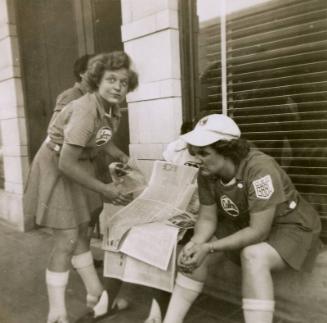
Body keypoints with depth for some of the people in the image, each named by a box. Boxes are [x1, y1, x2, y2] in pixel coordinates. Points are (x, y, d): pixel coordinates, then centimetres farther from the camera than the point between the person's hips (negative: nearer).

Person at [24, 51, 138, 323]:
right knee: (67, 240, -5)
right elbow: (66, 162, -34)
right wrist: (103, 190, -29)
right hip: (56, 168, -8)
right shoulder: (86, 111, -32)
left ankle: (95, 294, 34)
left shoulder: (113, 110, -6)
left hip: (78, 165, 9)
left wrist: (123, 158, -2)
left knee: (81, 232, 17)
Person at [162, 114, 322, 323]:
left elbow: (258, 231, -32)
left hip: (292, 228, -6)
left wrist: (209, 248, -34)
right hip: (246, 225, 6)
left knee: (253, 256, -36)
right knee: (193, 254, -8)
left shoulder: (260, 169, -34)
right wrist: (195, 244, -28)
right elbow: (207, 219, -8)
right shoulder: (207, 174, -15)